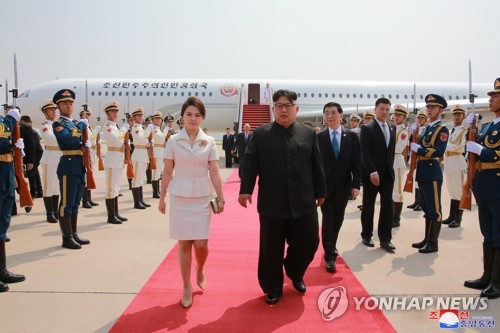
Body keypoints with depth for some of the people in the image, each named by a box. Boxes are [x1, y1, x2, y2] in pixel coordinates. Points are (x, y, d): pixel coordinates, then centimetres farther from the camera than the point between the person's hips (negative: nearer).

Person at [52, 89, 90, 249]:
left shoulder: (76, 123, 19)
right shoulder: (58, 124, -5)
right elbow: (70, 139, -23)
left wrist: (87, 143, 7)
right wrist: (82, 125, -12)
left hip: (80, 167, 8)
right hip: (68, 167, -8)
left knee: (75, 203, 14)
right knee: (66, 204, -2)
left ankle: (74, 234, 23)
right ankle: (67, 238, 5)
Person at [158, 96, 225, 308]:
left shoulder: (209, 142, 1)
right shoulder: (173, 141, -1)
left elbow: (214, 173, 1)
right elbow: (167, 172, 3)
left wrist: (221, 198, -3)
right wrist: (162, 197, 4)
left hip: (202, 198, 1)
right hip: (179, 197, 0)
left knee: (201, 244, -1)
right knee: (184, 243, 5)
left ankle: (200, 272, 32)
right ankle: (187, 287, 20)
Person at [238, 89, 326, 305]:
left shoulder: (309, 133, 8)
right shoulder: (261, 133, 3)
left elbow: (317, 165, 10)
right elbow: (250, 164, -3)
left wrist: (321, 192, 11)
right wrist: (245, 189, -13)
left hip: (303, 202, 2)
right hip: (272, 204, -1)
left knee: (308, 242, 6)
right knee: (271, 249, 7)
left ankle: (295, 273, 36)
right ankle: (273, 288, 27)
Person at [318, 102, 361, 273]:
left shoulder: (352, 136, 1)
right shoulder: (319, 137, -2)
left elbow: (356, 162, 0)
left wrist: (356, 184, -7)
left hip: (343, 186, 2)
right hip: (325, 185, -2)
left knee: (338, 220, 14)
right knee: (327, 220, -2)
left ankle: (331, 247, 35)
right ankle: (330, 256, 6)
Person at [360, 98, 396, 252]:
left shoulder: (392, 128, 13)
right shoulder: (367, 128, -7)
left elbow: (392, 150, 16)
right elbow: (365, 153, -15)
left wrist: (390, 167, 9)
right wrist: (372, 172, -21)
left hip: (388, 173, 5)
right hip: (372, 174, -5)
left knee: (387, 205, 0)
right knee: (368, 206, 6)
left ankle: (385, 238, 7)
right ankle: (366, 235, 21)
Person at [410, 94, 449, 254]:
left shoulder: (442, 129, -8)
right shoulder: (427, 128, 17)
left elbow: (438, 152, -21)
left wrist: (417, 148, -19)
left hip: (432, 172, -9)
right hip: (423, 172, 9)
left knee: (435, 209, -1)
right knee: (426, 208, 15)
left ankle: (433, 243, 7)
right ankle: (427, 239, 24)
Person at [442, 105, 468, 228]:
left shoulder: (465, 130, -2)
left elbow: (461, 147, -15)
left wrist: (446, 145, -12)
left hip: (458, 161, -7)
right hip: (447, 161, 7)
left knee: (459, 190, -3)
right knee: (452, 190, 12)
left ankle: (458, 219, 2)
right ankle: (452, 216, 20)